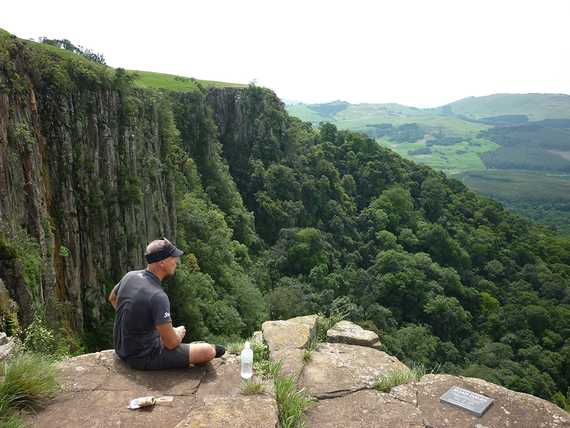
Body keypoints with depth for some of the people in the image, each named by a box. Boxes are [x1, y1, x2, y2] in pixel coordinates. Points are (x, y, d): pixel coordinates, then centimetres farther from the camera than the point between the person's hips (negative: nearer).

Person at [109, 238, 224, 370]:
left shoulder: (130, 276, -6)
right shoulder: (158, 296, -31)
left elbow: (112, 298, 17)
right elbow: (171, 343, -24)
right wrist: (179, 334, -2)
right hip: (142, 358, -9)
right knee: (208, 351, -7)